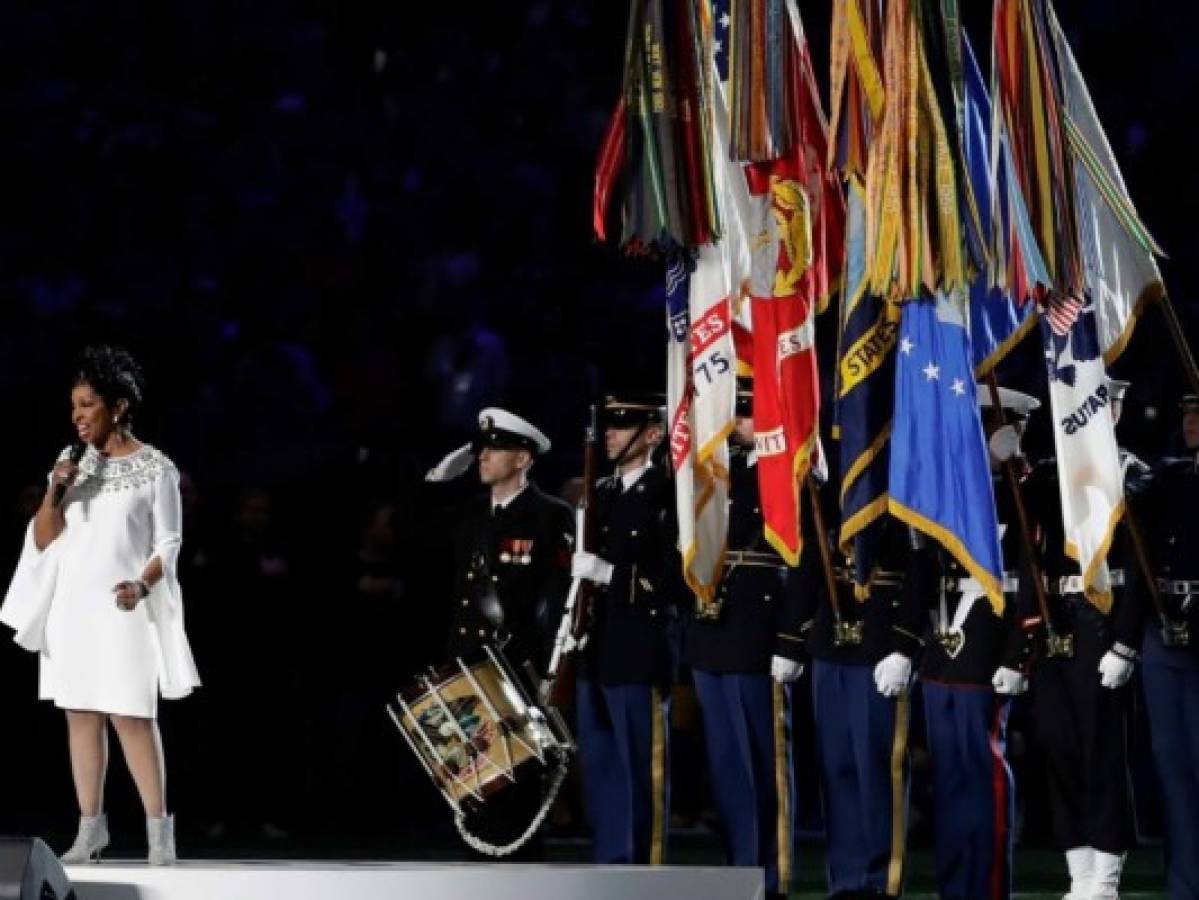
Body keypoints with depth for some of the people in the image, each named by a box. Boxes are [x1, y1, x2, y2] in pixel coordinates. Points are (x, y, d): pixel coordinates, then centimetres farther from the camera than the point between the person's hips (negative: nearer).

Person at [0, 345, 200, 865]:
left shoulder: (155, 468, -2)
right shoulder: (73, 465, 11)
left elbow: (169, 543, -3)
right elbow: (42, 540, 9)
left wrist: (142, 585, -19)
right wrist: (54, 493, -7)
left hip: (122, 610, -5)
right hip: (72, 607, 5)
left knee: (131, 716, -10)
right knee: (81, 715, 4)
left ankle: (159, 830, -5)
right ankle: (90, 829, 8)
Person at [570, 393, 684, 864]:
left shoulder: (669, 496, -8)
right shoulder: (600, 495, 16)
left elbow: (676, 579, -15)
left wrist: (610, 574, -20)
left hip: (641, 654, -8)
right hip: (595, 652, 8)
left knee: (643, 769, -3)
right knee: (600, 767, 10)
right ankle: (608, 866, 16)